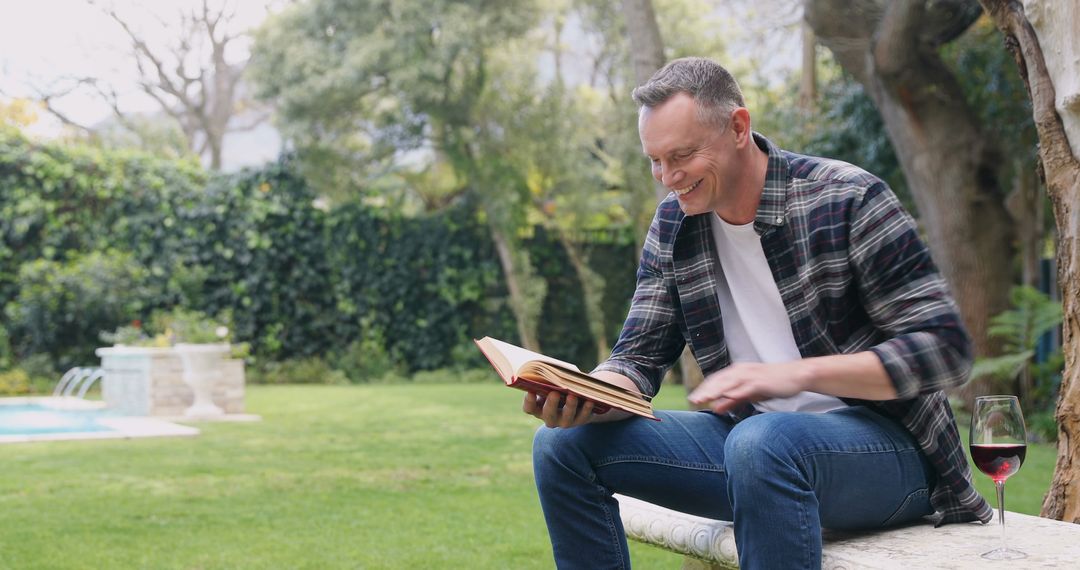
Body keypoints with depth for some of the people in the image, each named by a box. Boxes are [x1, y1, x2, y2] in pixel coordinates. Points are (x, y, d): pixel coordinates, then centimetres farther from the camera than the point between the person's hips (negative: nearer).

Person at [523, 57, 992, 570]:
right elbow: (640, 358, 5)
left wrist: (796, 374, -25)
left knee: (764, 442, -40)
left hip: (884, 443, -6)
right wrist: (584, 398, -19)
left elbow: (945, 348, -14)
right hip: (751, 436, 6)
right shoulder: (674, 224, 5)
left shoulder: (848, 200, -12)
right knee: (563, 443, -8)